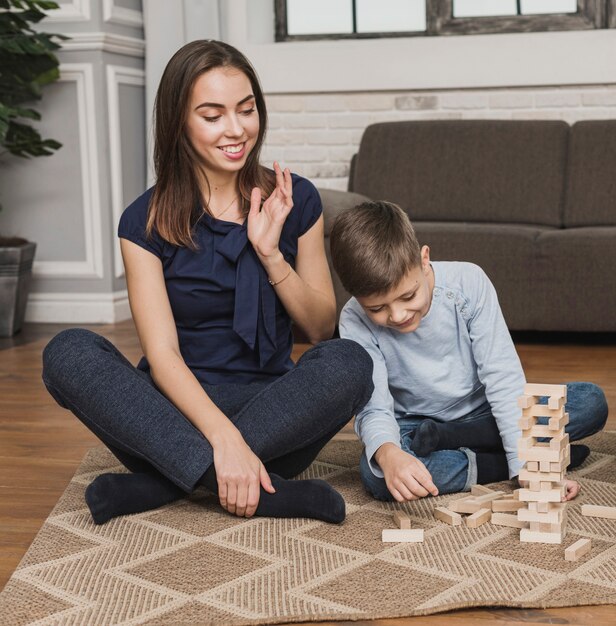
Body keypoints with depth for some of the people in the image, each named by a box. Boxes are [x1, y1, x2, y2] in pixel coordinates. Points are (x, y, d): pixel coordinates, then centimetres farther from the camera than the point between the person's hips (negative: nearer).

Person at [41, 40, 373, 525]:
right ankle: (266, 490, -34)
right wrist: (223, 437, -29)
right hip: (180, 414, 0)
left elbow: (322, 328, 5)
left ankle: (153, 486, -25)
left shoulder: (295, 200, 2)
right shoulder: (146, 222, -3)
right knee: (67, 353, -26)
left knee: (349, 362, -29)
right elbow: (162, 353, -12)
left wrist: (270, 253, -11)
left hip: (273, 416, 1)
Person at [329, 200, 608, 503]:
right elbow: (373, 409, -24)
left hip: (483, 414, 2)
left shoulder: (468, 282, -20)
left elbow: (502, 376, -20)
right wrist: (387, 453, -49)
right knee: (376, 472, -36)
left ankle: (443, 438, -20)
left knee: (591, 401, -17)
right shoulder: (355, 321, -20)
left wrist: (528, 466, -29)